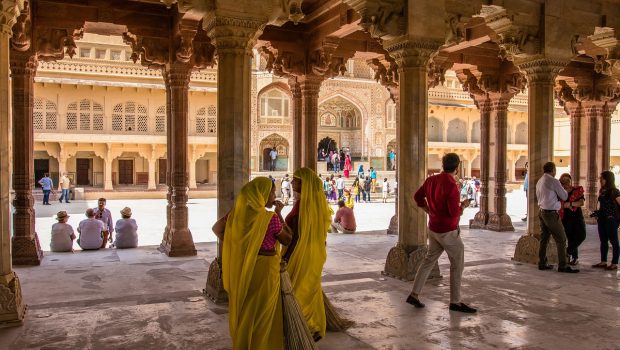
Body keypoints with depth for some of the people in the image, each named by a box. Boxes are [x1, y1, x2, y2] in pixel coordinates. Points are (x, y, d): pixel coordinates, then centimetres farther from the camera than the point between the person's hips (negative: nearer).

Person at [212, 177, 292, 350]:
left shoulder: (238, 211, -3)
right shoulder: (271, 218, -18)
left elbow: (217, 228, 3)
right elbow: (287, 239, -6)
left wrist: (232, 246, 6)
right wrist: (279, 214, -4)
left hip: (242, 266, 6)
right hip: (264, 267, -6)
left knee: (242, 306, 20)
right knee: (262, 311, 10)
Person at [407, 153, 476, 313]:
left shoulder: (431, 180, 0)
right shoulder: (451, 185, -24)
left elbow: (417, 197, 12)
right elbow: (454, 213, -25)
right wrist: (463, 205, -5)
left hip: (433, 228, 8)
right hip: (448, 231, -8)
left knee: (429, 260, 16)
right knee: (457, 265, 6)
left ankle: (414, 295, 19)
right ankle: (455, 302, 15)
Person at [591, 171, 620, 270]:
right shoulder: (602, 191, 11)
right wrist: (597, 213, 10)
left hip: (611, 220, -8)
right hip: (602, 219, 8)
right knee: (603, 241, 11)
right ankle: (603, 262, 18)